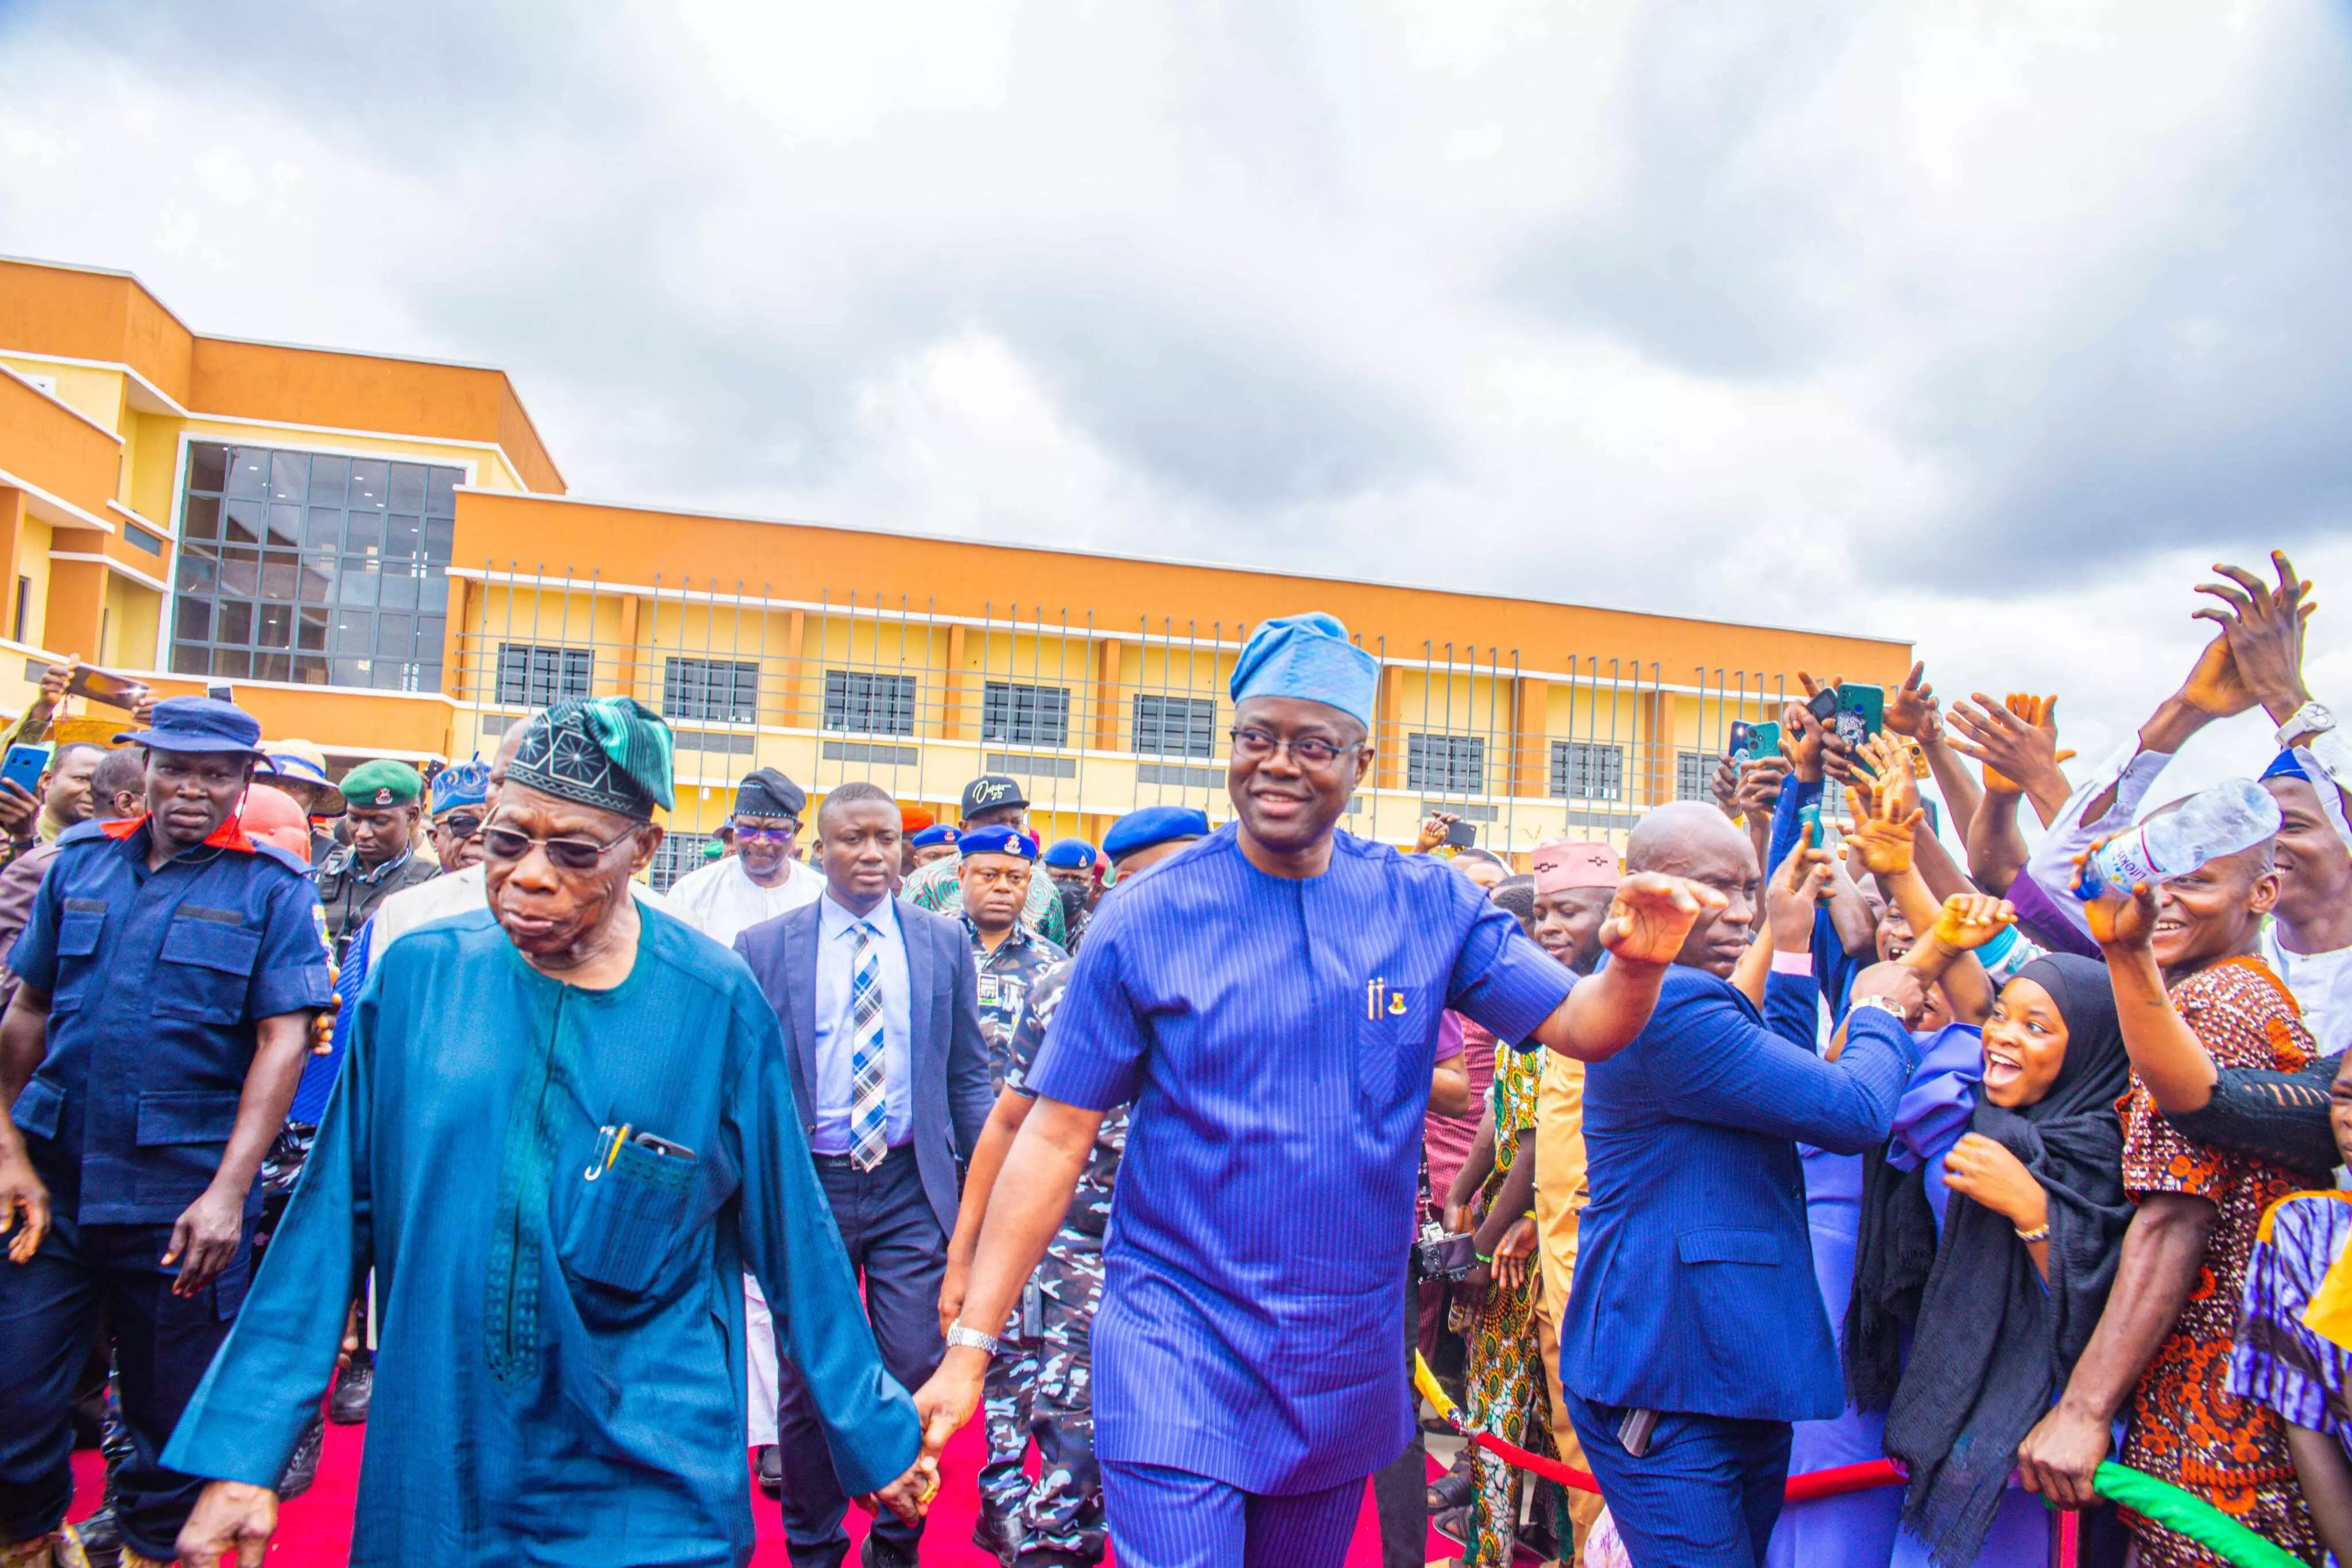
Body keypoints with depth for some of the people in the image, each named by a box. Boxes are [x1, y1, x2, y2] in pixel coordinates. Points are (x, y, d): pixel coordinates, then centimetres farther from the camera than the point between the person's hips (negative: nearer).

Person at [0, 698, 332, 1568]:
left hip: (183, 1197, -3)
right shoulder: (81, 860, 7)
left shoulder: (273, 886, -5)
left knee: (172, 1414, 11)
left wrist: (228, 1191, -16)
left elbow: (284, 1040, -10)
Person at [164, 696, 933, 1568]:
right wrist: (245, 1447, -1)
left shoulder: (713, 1005, -11)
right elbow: (335, 1218, 1)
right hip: (430, 1471, 3)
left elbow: (791, 1237, -3)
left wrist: (873, 1435, 2)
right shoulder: (417, 974, -5)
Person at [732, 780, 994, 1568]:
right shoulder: (763, 948, 1)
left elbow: (968, 1074, 7)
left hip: (911, 1188, 0)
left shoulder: (943, 942, 4)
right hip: (805, 1186, 0)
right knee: (808, 1383, 10)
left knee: (916, 1375, 1)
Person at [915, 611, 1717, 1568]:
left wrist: (1638, 965, -26)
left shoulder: (1428, 906, -4)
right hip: (1178, 1349, -3)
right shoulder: (1144, 922, -11)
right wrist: (969, 1346, -12)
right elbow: (1055, 1138, -9)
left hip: (1351, 1367, 3)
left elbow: (1582, 1026, -3)